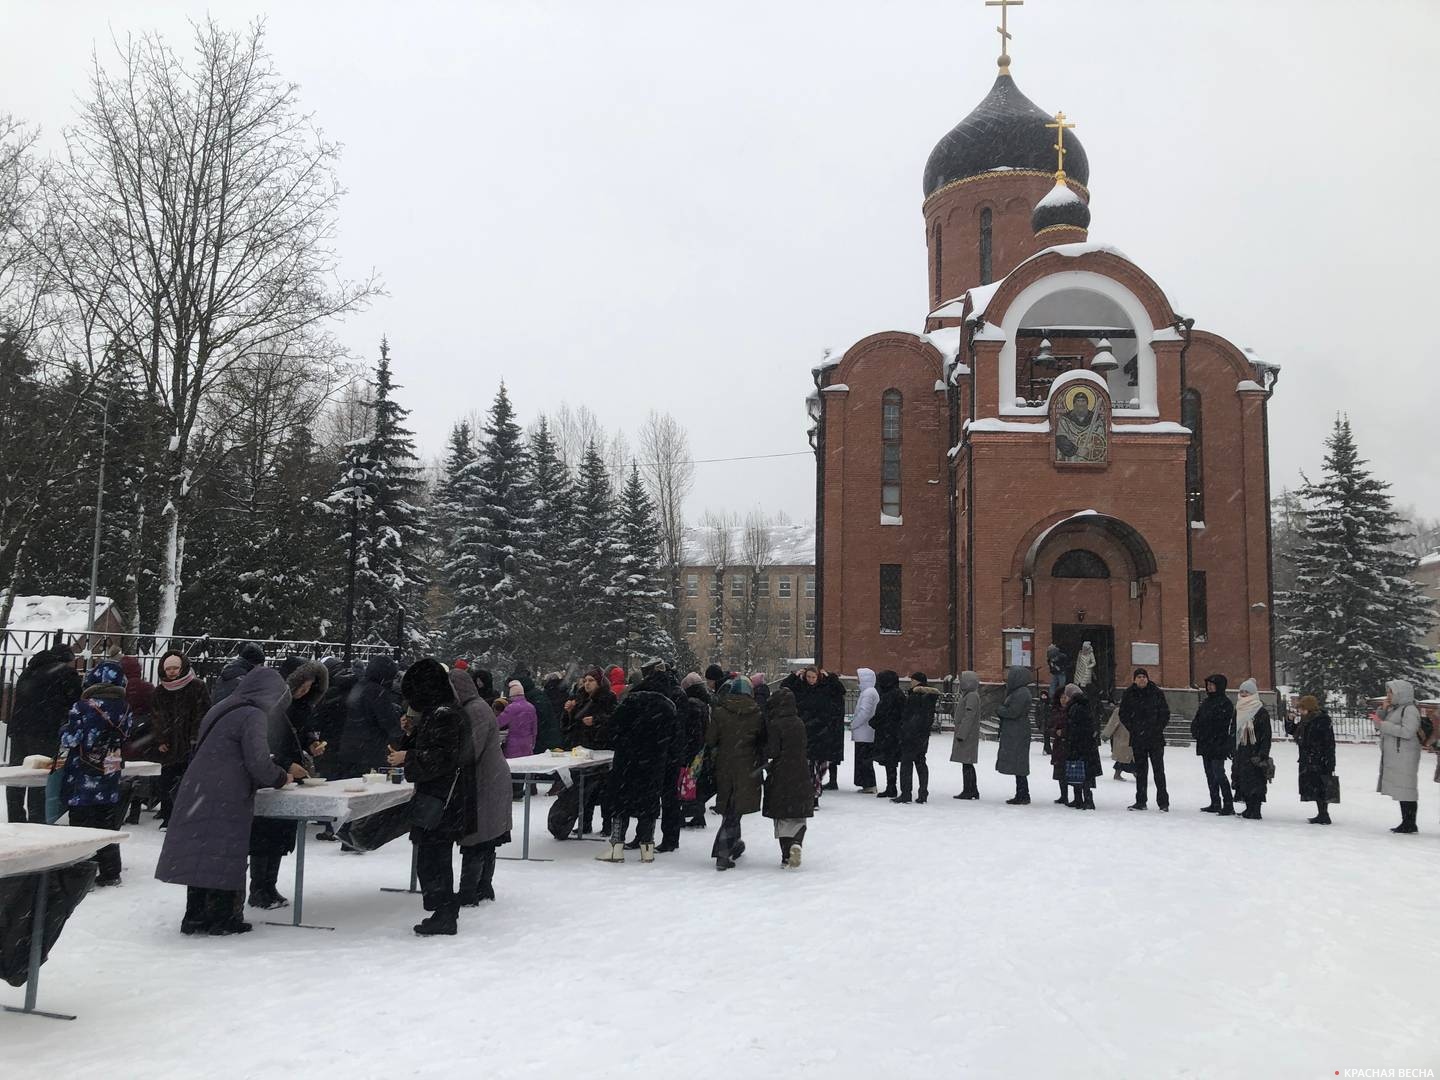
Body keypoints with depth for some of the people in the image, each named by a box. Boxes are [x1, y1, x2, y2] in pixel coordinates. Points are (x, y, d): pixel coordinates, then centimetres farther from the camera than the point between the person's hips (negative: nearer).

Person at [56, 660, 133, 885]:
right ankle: (110, 872, 18)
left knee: (83, 822, 1)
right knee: (107, 823, 13)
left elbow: (69, 738, -9)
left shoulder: (85, 706, -16)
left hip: (83, 777, -5)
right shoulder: (124, 708, 2)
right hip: (110, 776, 5)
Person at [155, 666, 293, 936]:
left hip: (197, 796, 8)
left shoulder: (221, 711, 17)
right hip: (224, 802, -8)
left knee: (202, 855, 13)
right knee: (226, 857, 2)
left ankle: (195, 916, 19)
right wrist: (281, 778, 2)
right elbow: (258, 763, -17)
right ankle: (222, 918, 8)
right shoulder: (253, 715, -11)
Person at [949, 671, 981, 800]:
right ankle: (973, 790, 18)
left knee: (966, 763, -7)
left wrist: (961, 734, -22)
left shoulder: (972, 696, -15)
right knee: (968, 764, 13)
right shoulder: (967, 695, 18)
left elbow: (968, 717, -21)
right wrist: (960, 734, 21)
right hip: (966, 736, 10)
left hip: (967, 736, -10)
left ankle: (968, 790, -5)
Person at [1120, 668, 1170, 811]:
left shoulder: (1157, 693, -1)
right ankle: (1140, 801, 14)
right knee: (1140, 770, 7)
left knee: (1159, 769, -3)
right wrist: (1132, 729, -2)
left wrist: (1157, 728, -6)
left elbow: (1165, 713, 2)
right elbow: (1123, 714, 8)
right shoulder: (1128, 694, 3)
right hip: (1137, 738, 2)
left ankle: (1163, 802, 2)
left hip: (1155, 737, -2)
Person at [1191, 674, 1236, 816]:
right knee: (1210, 775, 13)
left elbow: (1221, 724, -17)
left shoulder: (1225, 703, -9)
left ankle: (1228, 805, -7)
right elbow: (1197, 720, 18)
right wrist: (1195, 731, 0)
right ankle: (1215, 804, 20)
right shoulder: (1206, 702, 17)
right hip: (1205, 745, 9)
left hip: (1218, 746, -9)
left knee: (1219, 774, -11)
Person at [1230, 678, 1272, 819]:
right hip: (1241, 752, 7)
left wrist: (1263, 754, -15)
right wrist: (1233, 750, 15)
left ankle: (1255, 811, -2)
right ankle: (1249, 808, 17)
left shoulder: (1262, 712, -7)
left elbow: (1266, 735, -9)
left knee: (1255, 781, -6)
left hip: (1255, 752, -7)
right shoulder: (1238, 710, 14)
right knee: (1243, 781, 8)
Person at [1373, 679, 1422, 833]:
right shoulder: (1393, 709, 18)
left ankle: (1410, 823, -4)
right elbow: (1378, 728, 18)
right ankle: (1406, 822, 18)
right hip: (1393, 757, 9)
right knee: (1401, 791, 12)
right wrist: (1382, 710, 5)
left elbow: (1407, 732, -22)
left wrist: (1384, 725, -18)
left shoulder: (1410, 710, -9)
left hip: (1404, 756, -9)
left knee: (1406, 790, -7)